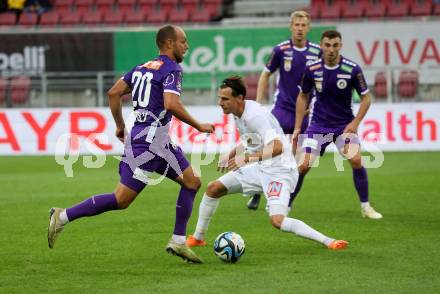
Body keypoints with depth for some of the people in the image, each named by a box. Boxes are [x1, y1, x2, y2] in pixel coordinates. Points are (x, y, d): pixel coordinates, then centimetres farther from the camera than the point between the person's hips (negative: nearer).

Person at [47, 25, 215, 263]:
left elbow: (113, 93, 13)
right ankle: (63, 216, -5)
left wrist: (120, 126, 21)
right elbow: (171, 104, -25)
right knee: (121, 200, -9)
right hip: (148, 142, -10)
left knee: (192, 182, 12)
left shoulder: (144, 67, 15)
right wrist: (198, 126, -14)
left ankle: (178, 242, 12)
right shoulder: (171, 69, -10)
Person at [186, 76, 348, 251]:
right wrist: (230, 156, 20)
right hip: (259, 169, 10)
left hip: (279, 172, -10)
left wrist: (247, 158, -38)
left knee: (277, 221, -26)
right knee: (213, 188, 9)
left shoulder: (255, 115, -25)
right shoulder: (237, 113, 4)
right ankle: (198, 238, 25)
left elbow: (277, 147, -35)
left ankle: (327, 241, -20)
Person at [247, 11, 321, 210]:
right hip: (282, 109, -2)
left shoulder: (317, 51, -4)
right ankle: (257, 194, 1)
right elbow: (265, 75, 4)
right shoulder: (281, 50, -7)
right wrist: (258, 104, -1)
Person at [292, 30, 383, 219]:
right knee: (304, 166, -9)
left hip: (344, 124, -1)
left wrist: (355, 123, -14)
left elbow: (365, 98, -3)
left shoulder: (352, 69, -14)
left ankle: (365, 207, -5)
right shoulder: (312, 69, -8)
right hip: (318, 124, 1)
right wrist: (297, 127, 5)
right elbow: (303, 96, 8)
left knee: (356, 160, -21)